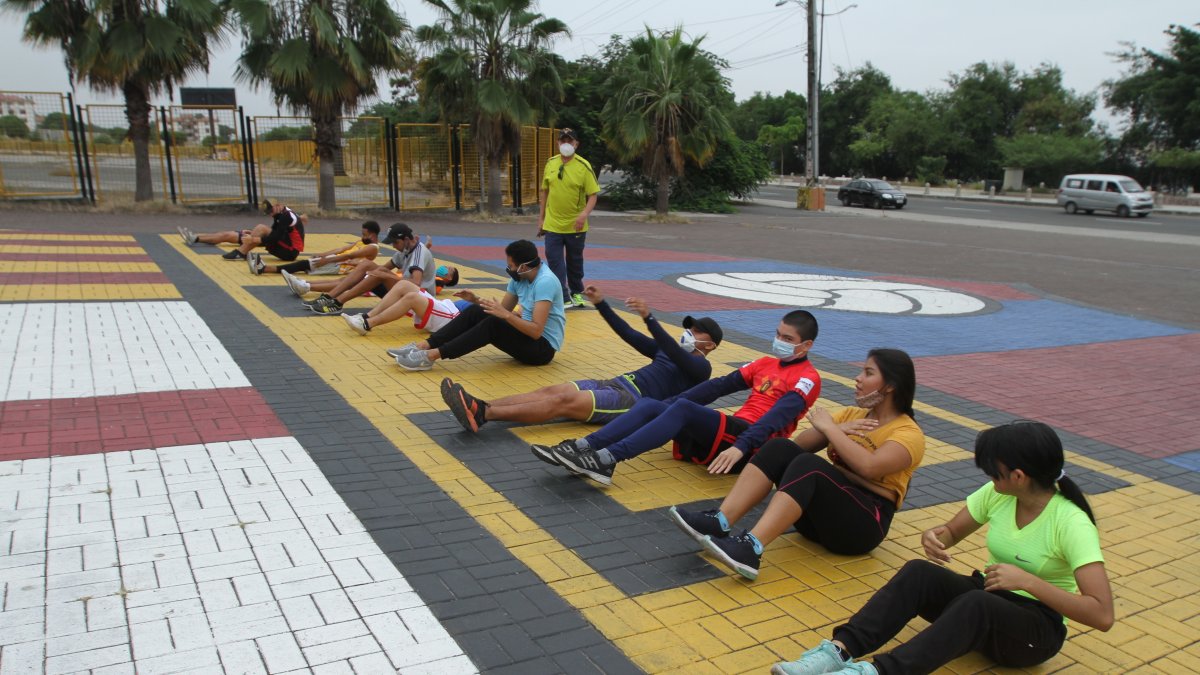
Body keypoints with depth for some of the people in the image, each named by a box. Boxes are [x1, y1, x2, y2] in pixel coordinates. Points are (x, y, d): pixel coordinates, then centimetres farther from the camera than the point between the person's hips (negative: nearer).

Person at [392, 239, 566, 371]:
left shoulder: (545, 282, -23)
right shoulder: (520, 277, 4)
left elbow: (537, 330, -29)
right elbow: (504, 310, 11)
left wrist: (506, 315, -36)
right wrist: (477, 300, -4)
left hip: (543, 347, -8)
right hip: (526, 335, 8)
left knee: (492, 324, -30)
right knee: (474, 312, -8)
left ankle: (431, 356, -30)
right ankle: (424, 345, -15)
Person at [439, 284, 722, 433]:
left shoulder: (700, 366, 4)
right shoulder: (666, 350, 29)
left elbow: (674, 352, -18)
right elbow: (629, 335, 25)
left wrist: (649, 318, -32)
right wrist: (601, 303, 17)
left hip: (634, 399, -8)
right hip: (614, 384, 8)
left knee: (564, 402, -25)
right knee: (552, 390, -14)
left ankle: (482, 415, -37)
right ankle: (481, 407, -28)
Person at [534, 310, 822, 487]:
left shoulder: (807, 378, -1)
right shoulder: (767, 363, 23)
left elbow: (777, 417, -19)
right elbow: (721, 385, 16)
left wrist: (741, 447, -35)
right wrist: (668, 404, 8)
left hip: (754, 444, -7)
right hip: (731, 430, 7)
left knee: (684, 409, -32)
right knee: (648, 405, -13)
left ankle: (607, 459, -43)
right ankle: (582, 447, -29)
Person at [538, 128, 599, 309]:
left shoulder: (583, 166, -9)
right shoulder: (550, 164, 2)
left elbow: (593, 194, -9)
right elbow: (545, 191, 11)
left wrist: (584, 214, -26)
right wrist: (541, 218, 11)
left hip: (575, 226, -2)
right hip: (552, 225, 2)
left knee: (575, 262, 13)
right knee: (555, 262, -5)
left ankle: (576, 293, 33)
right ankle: (564, 299, -2)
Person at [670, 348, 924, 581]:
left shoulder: (909, 433, -4)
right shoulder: (851, 414, 16)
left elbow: (868, 467, -25)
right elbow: (799, 445, 7)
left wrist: (828, 427, -14)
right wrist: (834, 430, -10)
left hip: (863, 523, -6)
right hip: (819, 511, 6)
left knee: (807, 464, -33)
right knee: (780, 448, -18)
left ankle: (751, 548, -48)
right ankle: (719, 522, -33)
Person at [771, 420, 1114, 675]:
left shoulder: (1071, 524, -23)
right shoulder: (997, 494, -6)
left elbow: (1102, 615, -27)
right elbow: (952, 531, 6)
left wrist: (1028, 581, -35)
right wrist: (934, 537, -19)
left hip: (1038, 628, -5)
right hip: (987, 598, 5)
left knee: (975, 603, -40)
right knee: (918, 572, -26)